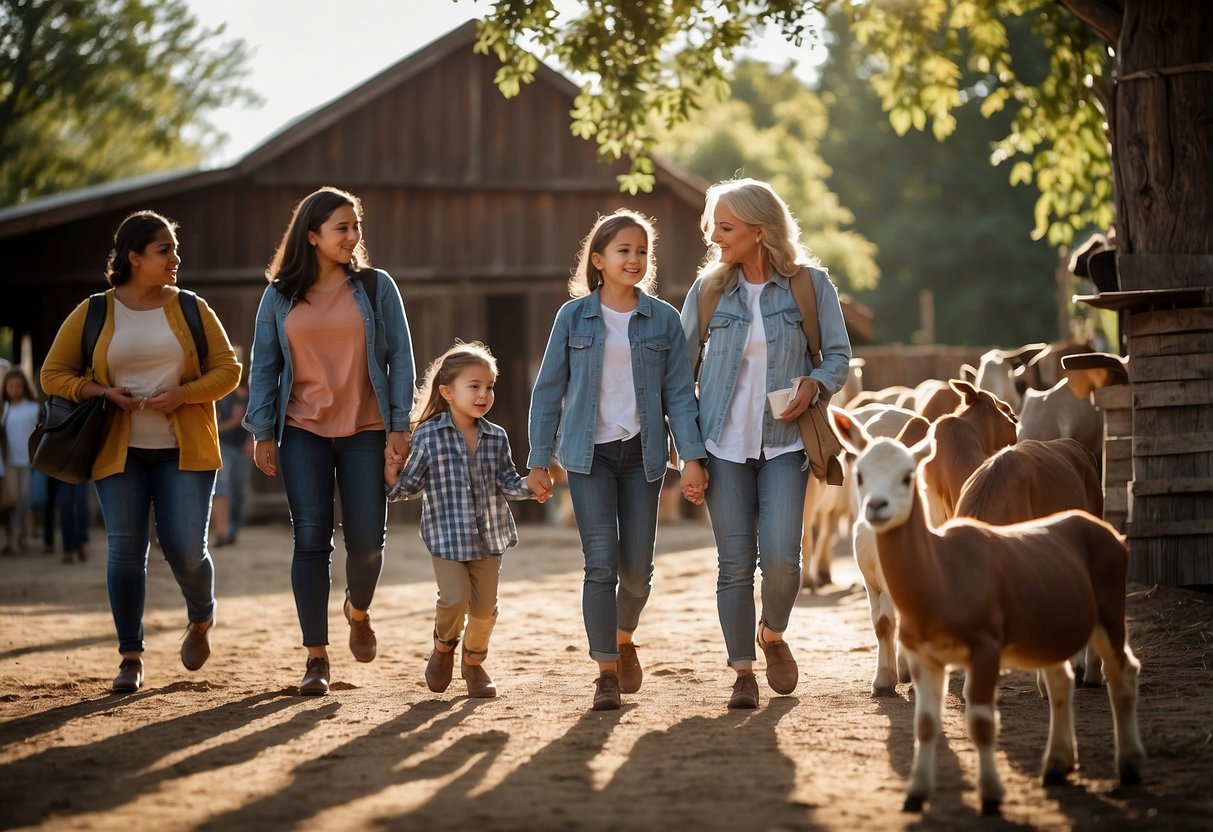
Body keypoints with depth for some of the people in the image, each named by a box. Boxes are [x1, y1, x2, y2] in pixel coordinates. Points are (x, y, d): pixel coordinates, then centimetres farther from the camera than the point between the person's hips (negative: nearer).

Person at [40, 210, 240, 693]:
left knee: (186, 548, -7)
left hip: (183, 450, 0)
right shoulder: (93, 315, 2)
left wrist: (183, 394, -14)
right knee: (125, 550, -2)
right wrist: (102, 393, -10)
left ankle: (201, 620, 25)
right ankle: (130, 657, 9)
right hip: (119, 451, 0)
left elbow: (227, 369, 4)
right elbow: (53, 375, 6)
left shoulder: (191, 309, 4)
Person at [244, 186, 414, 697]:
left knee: (366, 540, -1)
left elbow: (400, 358, 2)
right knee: (311, 540, -5)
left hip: (366, 431, 0)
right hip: (303, 431, 0)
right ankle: (316, 657, 0)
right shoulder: (280, 296, 6)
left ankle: (358, 611, 33)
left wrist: (399, 425, -5)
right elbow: (263, 367, 7)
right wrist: (262, 433, 0)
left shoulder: (376, 287, 3)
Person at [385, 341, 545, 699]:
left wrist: (531, 488, -12)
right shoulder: (427, 436, -7)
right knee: (455, 598, -17)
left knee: (484, 606, 5)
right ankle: (443, 645, 16)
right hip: (446, 536, -4)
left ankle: (474, 661, 31)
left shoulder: (496, 438, 3)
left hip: (488, 536, 4)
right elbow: (411, 483, -3)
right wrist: (393, 480, -23)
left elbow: (507, 482, 6)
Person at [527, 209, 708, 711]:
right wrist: (538, 460, 2)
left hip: (642, 452, 1)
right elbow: (549, 390, 5)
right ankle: (606, 673, -6)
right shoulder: (574, 316, 1)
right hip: (589, 452, -1)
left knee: (637, 567, 4)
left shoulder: (663, 319, 3)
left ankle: (624, 639, 33)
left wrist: (693, 457, -6)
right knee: (601, 562, -11)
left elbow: (679, 393, 3)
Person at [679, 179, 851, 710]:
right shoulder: (708, 289, 4)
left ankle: (773, 635, 18)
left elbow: (838, 353, 5)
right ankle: (743, 672, 11)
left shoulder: (809, 284, -1)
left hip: (784, 442, -1)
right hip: (724, 443, 2)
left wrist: (813, 384, -15)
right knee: (734, 562, 0)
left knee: (780, 556, -13)